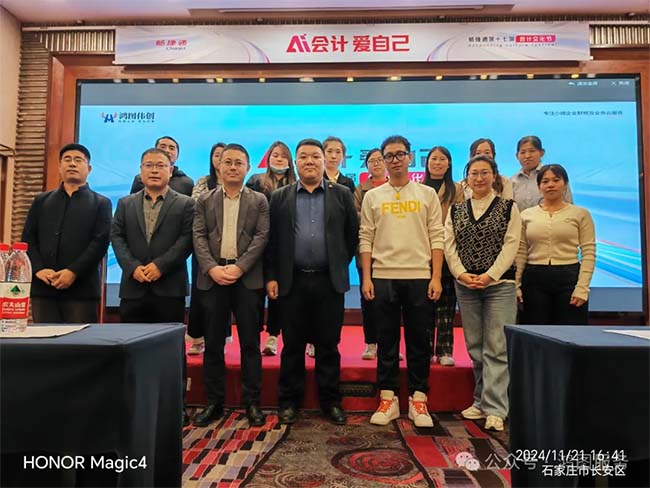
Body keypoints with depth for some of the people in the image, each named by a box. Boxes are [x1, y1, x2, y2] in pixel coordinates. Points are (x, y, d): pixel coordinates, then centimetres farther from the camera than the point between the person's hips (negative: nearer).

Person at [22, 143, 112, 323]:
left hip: (82, 288, -3)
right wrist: (38, 269, -6)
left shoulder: (101, 203, 9)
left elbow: (100, 242, -3)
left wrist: (73, 272, -13)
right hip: (42, 287, 3)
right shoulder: (41, 201, 19)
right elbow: (28, 239, 11)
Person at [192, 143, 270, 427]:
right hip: (213, 276, 2)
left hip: (247, 278, -1)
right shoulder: (205, 200, 13)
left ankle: (252, 402, 13)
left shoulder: (259, 201, 9)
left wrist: (239, 267, -14)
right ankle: (214, 402, 18)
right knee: (213, 343, 7)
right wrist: (211, 267, -11)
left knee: (250, 343, 3)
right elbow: (199, 237, 4)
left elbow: (261, 237, -2)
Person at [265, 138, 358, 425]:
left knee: (329, 345, 8)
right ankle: (289, 401, 23)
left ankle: (330, 401, 22)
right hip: (291, 282, 0)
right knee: (292, 345, 9)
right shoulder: (279, 197, 8)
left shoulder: (342, 195, 7)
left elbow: (353, 235, 9)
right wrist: (270, 276, 0)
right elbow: (271, 240, 5)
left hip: (329, 282, 0)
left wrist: (340, 265, 5)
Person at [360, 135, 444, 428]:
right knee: (386, 340, 7)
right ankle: (388, 398, 17)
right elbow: (365, 239, 5)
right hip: (383, 277, 1)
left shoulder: (427, 194, 7)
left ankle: (418, 399, 17)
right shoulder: (372, 196, 8)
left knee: (419, 341, 6)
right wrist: (366, 277, -2)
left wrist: (436, 277, -4)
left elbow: (437, 238, 3)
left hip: (420, 277, 0)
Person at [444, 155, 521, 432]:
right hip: (465, 285, 3)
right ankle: (482, 401, 23)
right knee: (475, 347, 10)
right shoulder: (456, 210, 10)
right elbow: (448, 245, 4)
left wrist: (489, 275, -14)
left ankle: (494, 409, 0)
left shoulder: (508, 208, 3)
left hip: (500, 284, -3)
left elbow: (510, 245, -5)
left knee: (496, 348, -5)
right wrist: (461, 274, -9)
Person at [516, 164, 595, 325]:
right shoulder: (526, 215, 8)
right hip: (534, 278, 1)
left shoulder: (580, 214, 4)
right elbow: (520, 253, 6)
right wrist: (516, 284, -1)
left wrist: (582, 287, -10)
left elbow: (589, 252, -1)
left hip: (569, 277, -1)